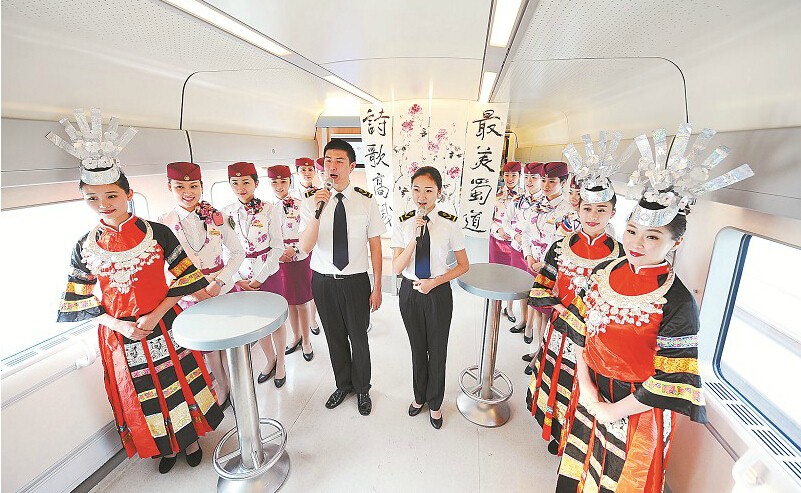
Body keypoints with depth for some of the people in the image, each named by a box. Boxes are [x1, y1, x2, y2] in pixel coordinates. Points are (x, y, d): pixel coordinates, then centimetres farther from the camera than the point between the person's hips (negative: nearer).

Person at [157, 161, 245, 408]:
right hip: (190, 298, 0)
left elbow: (237, 252, -2)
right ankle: (221, 390, 33)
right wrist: (194, 290, -12)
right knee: (207, 347, 11)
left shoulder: (216, 216, -3)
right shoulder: (164, 224, -3)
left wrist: (218, 282, -13)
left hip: (224, 291, 0)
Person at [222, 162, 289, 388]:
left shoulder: (268, 209, -8)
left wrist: (259, 278, -11)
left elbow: (277, 247, -9)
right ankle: (270, 360, 37)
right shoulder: (226, 212, 0)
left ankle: (280, 363, 30)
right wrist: (237, 280, -5)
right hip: (241, 278, 3)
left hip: (269, 274, -3)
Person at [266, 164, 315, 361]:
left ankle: (306, 341, 23)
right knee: (289, 302, 15)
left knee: (301, 302, 6)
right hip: (277, 262, 4)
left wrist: (293, 249, -18)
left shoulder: (300, 205, -6)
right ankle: (296, 337, 34)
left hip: (299, 260, -3)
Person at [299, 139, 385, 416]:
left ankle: (362, 389, 39)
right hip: (323, 281, 2)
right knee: (334, 338, 18)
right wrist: (317, 212, -28)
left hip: (355, 281, -1)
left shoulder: (367, 203, -8)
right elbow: (305, 247, -13)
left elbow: (375, 246, -4)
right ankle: (342, 385, 44)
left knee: (358, 338, 12)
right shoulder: (311, 203, -4)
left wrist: (377, 287, -3)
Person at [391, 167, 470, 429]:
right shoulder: (402, 223, -8)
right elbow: (396, 268, -11)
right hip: (410, 291, 2)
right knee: (417, 348, 20)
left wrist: (434, 282, -15)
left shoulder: (450, 225, -12)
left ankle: (435, 403, 41)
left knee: (437, 350, 14)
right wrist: (414, 238, -24)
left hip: (438, 292, -1)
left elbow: (463, 265, -3)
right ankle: (419, 396, 47)